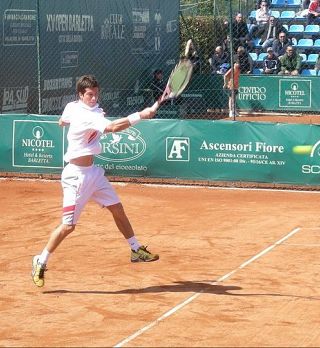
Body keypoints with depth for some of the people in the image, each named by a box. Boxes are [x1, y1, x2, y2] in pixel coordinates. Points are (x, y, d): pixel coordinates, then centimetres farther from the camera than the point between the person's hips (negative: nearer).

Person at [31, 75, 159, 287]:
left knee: (117, 209, 12)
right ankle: (41, 262, 9)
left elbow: (62, 121, 24)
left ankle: (136, 250, 24)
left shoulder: (72, 107, 2)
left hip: (92, 171, 10)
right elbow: (112, 127, -40)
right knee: (69, 225, -6)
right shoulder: (86, 116, -26)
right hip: (77, 174, -10)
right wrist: (140, 115, -44)